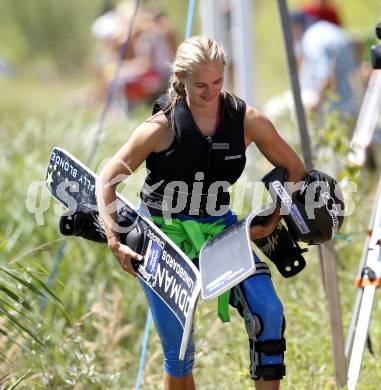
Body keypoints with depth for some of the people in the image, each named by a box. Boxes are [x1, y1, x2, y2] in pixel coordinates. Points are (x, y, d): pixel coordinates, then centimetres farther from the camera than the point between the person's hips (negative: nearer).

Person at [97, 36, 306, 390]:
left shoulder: (246, 119, -9)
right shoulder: (161, 128, -14)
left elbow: (294, 169, 4)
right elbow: (107, 181, -6)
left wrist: (273, 222, -5)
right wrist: (115, 242, -15)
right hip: (163, 234, -2)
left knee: (269, 312, -21)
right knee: (178, 352, 0)